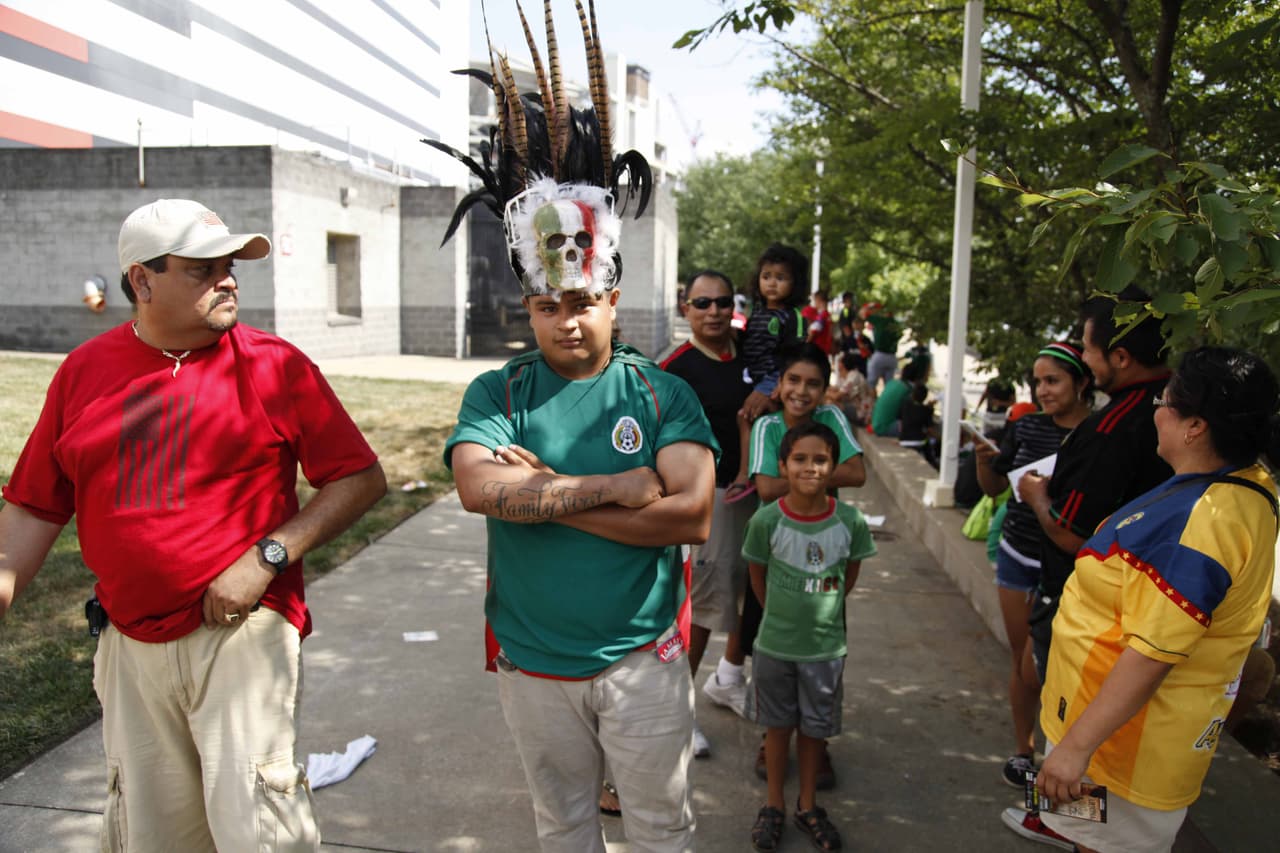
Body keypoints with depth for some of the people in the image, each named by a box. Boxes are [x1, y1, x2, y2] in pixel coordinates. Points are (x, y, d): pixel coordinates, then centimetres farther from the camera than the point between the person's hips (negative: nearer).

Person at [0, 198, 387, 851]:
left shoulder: (275, 364, -5)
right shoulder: (84, 371, 6)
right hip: (129, 643, 4)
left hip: (242, 630, -3)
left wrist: (267, 556, -14)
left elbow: (363, 479, -7)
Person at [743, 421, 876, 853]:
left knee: (815, 727, 16)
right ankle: (775, 804, 35)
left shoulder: (851, 522, -14)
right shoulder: (766, 520, -17)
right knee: (778, 725, 16)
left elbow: (850, 574, 4)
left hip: (826, 647, 1)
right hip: (775, 645, -1)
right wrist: (781, 614, 7)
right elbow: (758, 577, -1)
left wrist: (822, 611, 9)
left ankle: (808, 805, 37)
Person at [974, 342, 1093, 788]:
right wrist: (983, 459, -10)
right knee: (1020, 659, 14)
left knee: (1036, 669, -1)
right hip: (1017, 556, 4)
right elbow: (994, 487, 9)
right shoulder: (1026, 427, 1)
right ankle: (1023, 750, 33)